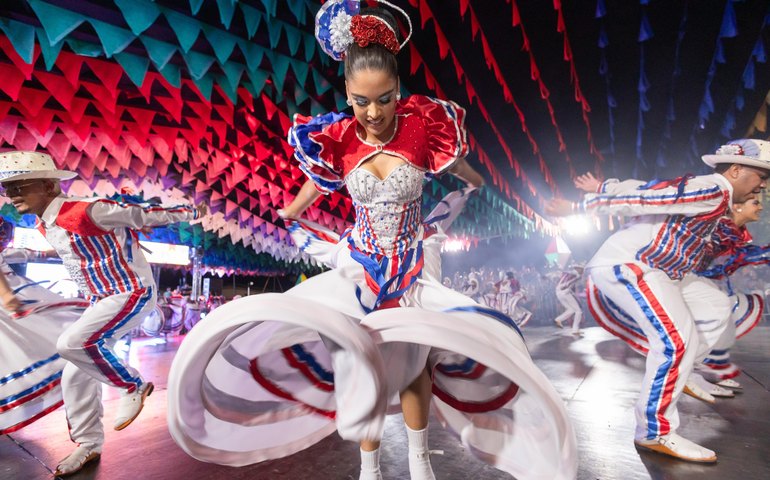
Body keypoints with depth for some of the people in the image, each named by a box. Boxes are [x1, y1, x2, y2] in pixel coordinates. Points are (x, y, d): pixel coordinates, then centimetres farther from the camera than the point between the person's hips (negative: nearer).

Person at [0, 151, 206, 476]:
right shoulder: (44, 224, 6)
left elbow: (143, 215, -15)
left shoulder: (86, 213, -23)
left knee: (72, 343, -27)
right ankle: (89, 446, 25)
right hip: (102, 300, 9)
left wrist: (191, 213, -4)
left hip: (133, 293, -9)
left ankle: (133, 386, -4)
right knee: (75, 376, 9)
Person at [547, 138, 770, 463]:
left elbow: (641, 190, 15)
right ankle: (654, 433, -9)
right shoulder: (713, 192, -15)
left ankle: (673, 376, 25)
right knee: (677, 338, -20)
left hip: (649, 269, 11)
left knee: (714, 311, 15)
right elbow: (638, 199, -20)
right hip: (623, 265, -11)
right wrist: (577, 207, -19)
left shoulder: (694, 189, 17)